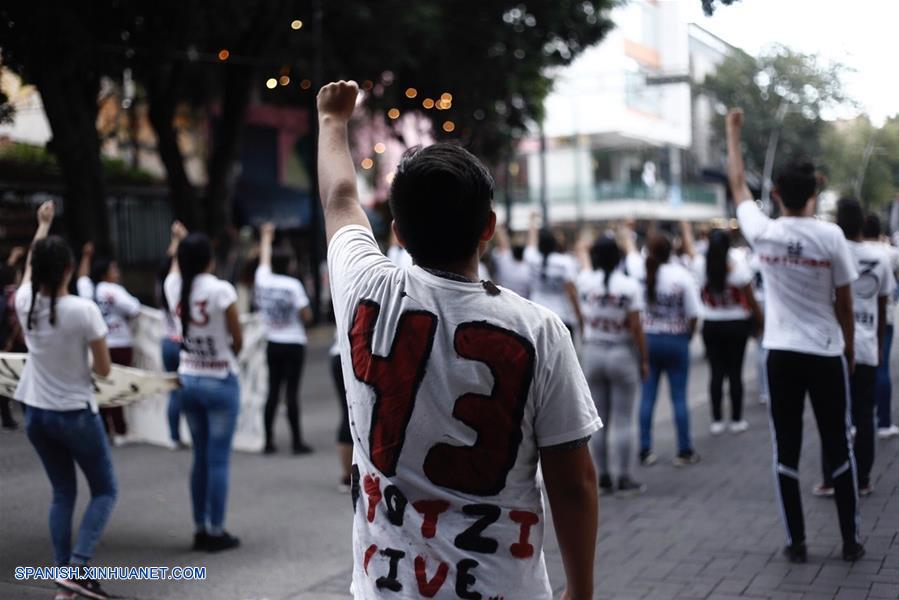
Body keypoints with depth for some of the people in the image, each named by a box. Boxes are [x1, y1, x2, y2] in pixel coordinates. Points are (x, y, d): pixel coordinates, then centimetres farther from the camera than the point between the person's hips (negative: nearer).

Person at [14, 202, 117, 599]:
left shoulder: (25, 303, -6)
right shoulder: (83, 310, -20)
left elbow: (29, 266, 17)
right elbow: (104, 370, -13)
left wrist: (43, 224, 30)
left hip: (35, 413, 5)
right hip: (75, 414, -5)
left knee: (63, 493, 16)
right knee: (104, 491, 9)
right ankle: (77, 568, -7)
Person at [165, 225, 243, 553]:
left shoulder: (173, 287, -3)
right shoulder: (221, 290, -17)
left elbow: (177, 267, 24)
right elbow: (238, 341, -10)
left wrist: (180, 242, 40)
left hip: (188, 380, 6)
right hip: (220, 382, -6)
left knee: (201, 458, 15)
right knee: (218, 459, 1)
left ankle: (201, 529, 20)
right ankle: (216, 532, 7)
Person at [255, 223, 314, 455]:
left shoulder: (263, 280, 2)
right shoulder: (293, 285, -11)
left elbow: (265, 259, 23)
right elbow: (306, 315, -12)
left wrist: (266, 237, 39)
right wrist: (305, 313, 12)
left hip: (272, 344, 5)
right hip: (293, 344, -5)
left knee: (273, 392, 10)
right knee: (292, 392, -4)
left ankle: (268, 441, 12)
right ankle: (297, 442, -1)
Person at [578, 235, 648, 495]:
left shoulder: (585, 281, -4)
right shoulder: (629, 286, -12)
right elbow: (636, 327, -11)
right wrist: (644, 360, -2)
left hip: (592, 354, 3)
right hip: (623, 354, -3)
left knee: (598, 420, 8)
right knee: (623, 420, 2)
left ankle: (603, 478, 13)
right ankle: (624, 479, 6)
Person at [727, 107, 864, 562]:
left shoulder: (763, 233, -6)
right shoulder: (831, 236, -9)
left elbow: (737, 185, 10)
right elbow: (844, 303, -3)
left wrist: (733, 133, 22)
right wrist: (849, 348, 13)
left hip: (782, 354, 1)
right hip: (826, 353, -1)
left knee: (786, 451, 6)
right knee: (838, 448, 10)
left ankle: (796, 543, 9)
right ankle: (851, 540, 16)